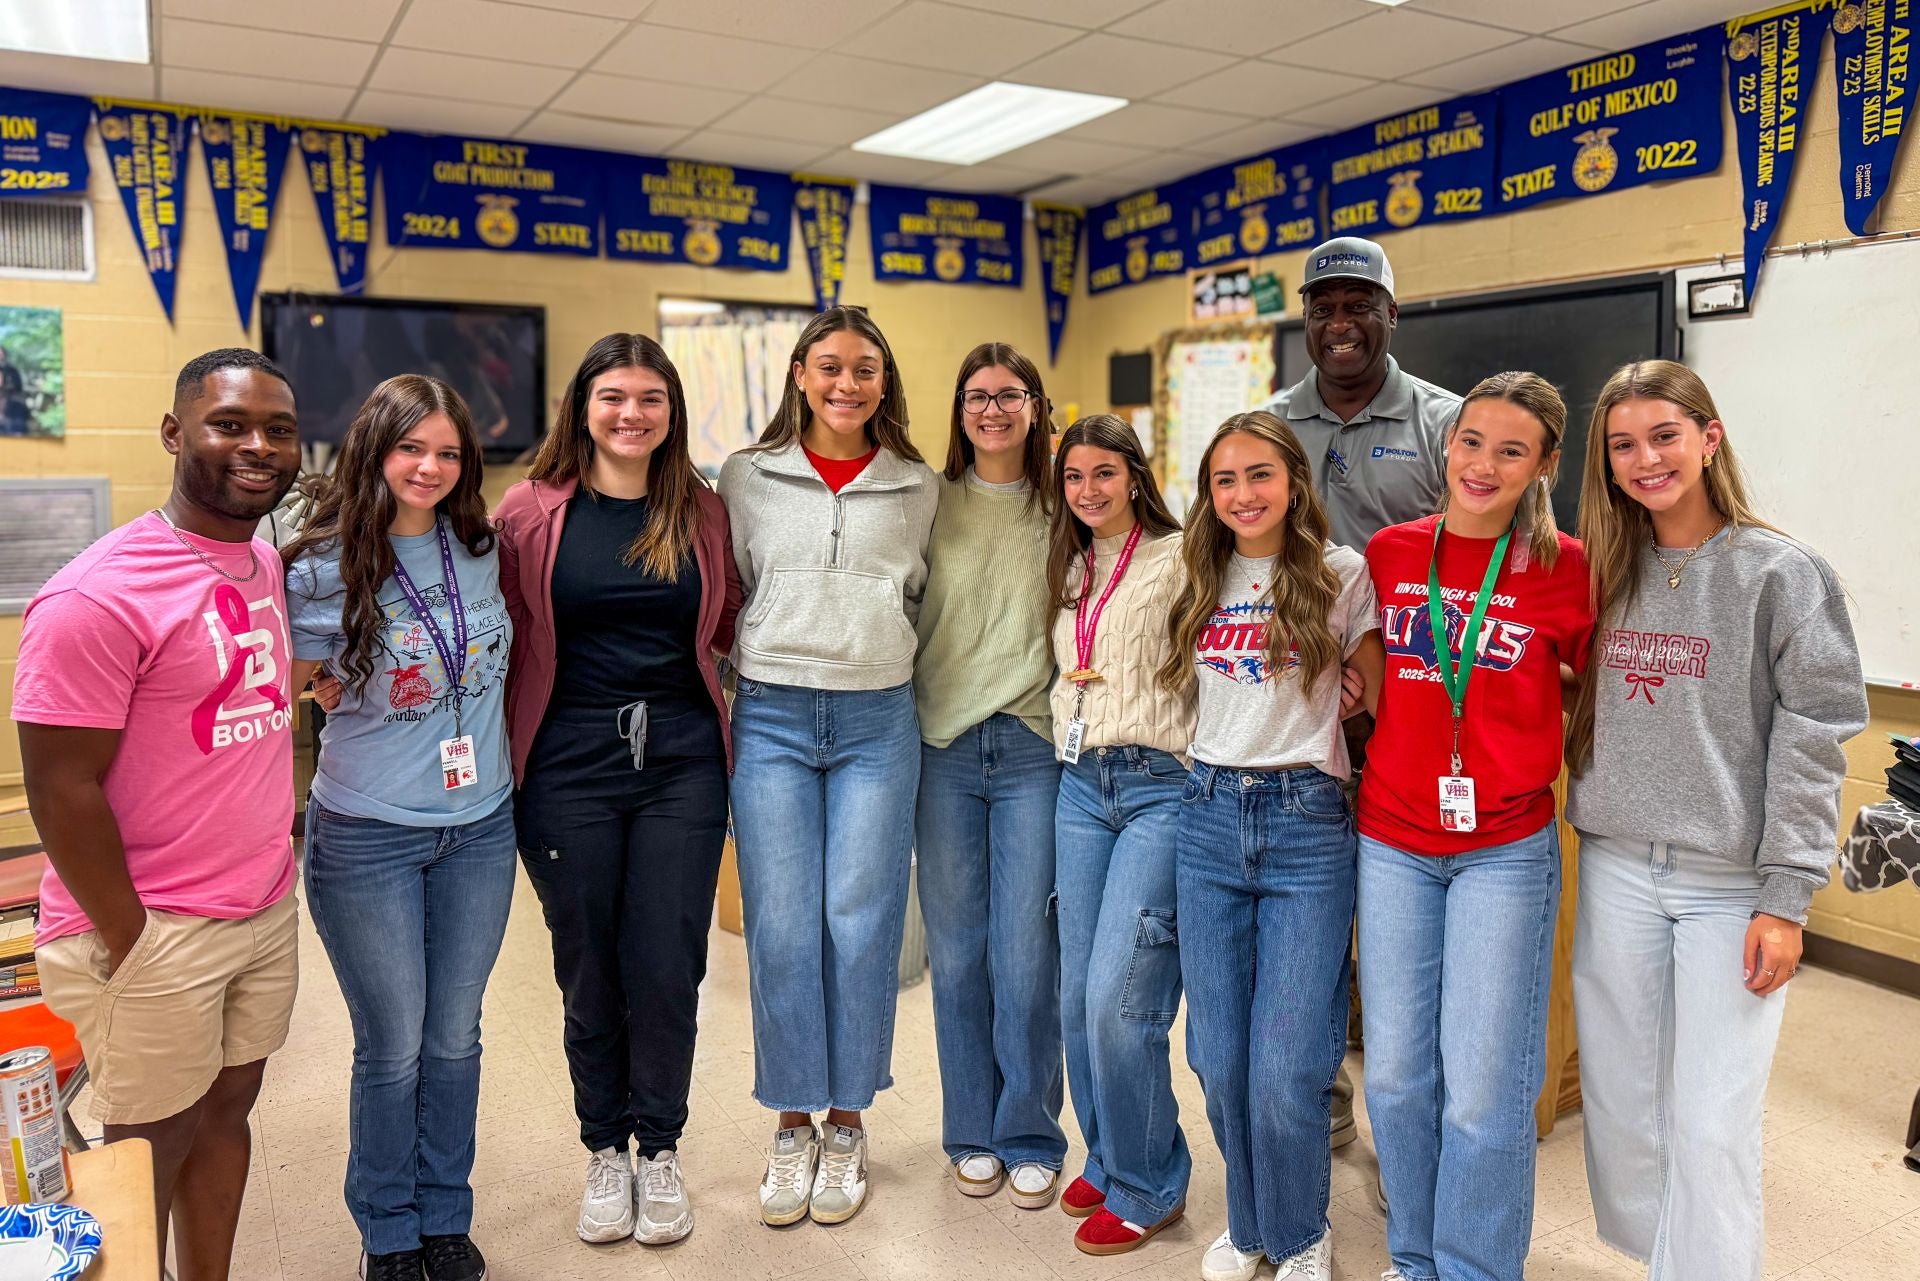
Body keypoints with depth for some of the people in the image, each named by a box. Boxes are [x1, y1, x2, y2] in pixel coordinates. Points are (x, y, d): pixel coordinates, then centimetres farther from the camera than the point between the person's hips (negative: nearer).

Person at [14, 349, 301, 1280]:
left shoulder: (268, 565, 5)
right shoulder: (99, 596, -19)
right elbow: (61, 791, -18)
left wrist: (273, 864, 13)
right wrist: (131, 947, -14)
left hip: (266, 913, 7)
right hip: (153, 931, -7)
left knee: (227, 1111, 20)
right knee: (152, 1151, 9)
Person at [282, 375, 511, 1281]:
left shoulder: (481, 550, 1)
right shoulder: (323, 570, -11)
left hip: (480, 829, 4)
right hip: (367, 839, -3)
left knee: (455, 1040, 15)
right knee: (393, 1050, 9)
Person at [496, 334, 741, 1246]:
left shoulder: (703, 512, 5)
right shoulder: (531, 512, 0)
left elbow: (725, 629, 14)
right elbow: (505, 638, 2)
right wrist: (507, 752, -5)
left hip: (682, 758, 1)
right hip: (570, 762, -1)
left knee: (667, 967, 4)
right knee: (589, 968, 10)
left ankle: (659, 1151, 26)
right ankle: (604, 1151, 31)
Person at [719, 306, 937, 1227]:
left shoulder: (917, 489, 8)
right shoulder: (747, 477, 6)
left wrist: (883, 660, 10)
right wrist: (746, 680, 8)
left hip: (877, 722, 1)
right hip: (771, 718, 0)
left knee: (860, 924, 2)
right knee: (780, 929, 1)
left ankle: (846, 1124, 19)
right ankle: (792, 1124, 18)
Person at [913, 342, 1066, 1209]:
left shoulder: (1060, 510, 6)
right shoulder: (930, 504, 6)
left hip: (1034, 747, -1)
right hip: (944, 746, 1)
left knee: (1027, 951, 0)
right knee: (955, 947, 7)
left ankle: (1030, 1137, 18)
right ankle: (974, 1132, 24)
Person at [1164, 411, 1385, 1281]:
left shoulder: (1340, 575, 0)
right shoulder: (1203, 581, 10)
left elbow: (1383, 694, 6)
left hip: (1306, 822, -3)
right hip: (1209, 817, 4)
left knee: (1285, 1069, -4)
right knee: (1219, 1058, 8)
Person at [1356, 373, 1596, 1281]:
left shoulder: (1566, 568, -6)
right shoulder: (1390, 552, 2)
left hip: (1506, 851, -3)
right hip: (1391, 843, 3)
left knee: (1483, 1088, 2)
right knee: (1395, 1075, 12)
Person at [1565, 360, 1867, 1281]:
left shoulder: (1781, 574, -5)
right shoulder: (1606, 571, 7)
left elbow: (1814, 740, -8)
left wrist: (1785, 896, -11)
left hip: (1730, 884, -4)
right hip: (1616, 871, 4)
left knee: (1711, 1126, -1)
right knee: (1619, 1105, 12)